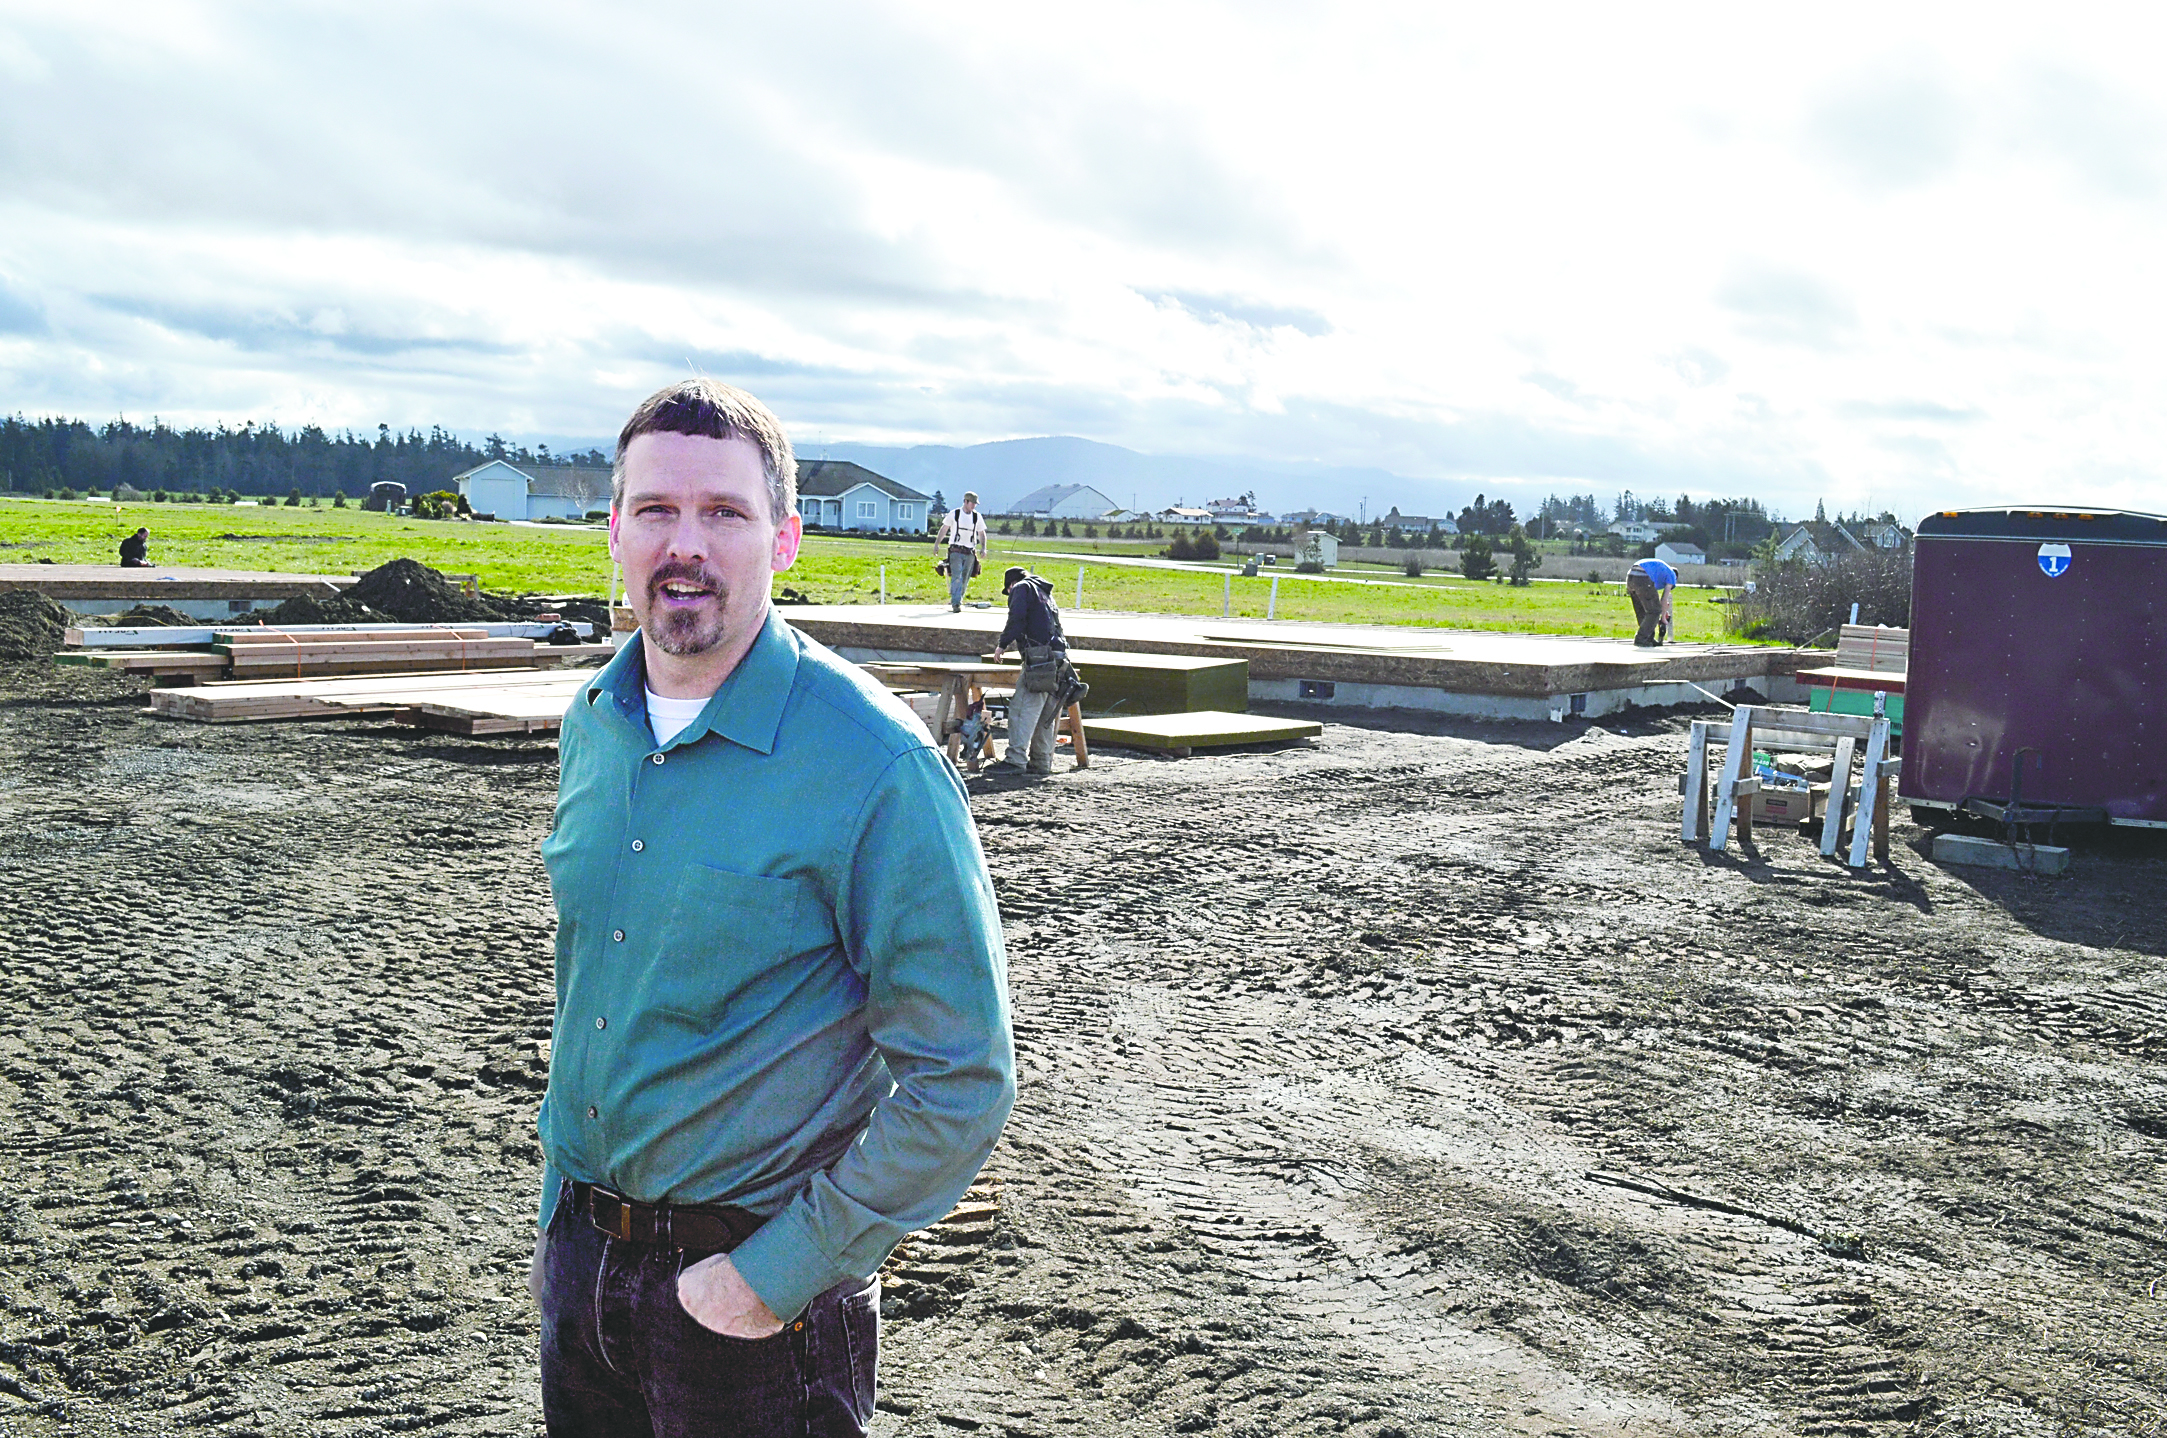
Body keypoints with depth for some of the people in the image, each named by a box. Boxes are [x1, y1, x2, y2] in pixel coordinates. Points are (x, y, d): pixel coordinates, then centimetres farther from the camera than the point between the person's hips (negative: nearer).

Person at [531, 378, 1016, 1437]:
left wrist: (780, 1276, -17)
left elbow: (961, 1084, -18)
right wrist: (563, 1219, 14)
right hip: (581, 1256, 6)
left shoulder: (876, 764, -20)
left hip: (760, 1281, -5)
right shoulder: (592, 726, 1)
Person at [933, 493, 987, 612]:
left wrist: (983, 547, 1)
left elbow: (981, 533, 15)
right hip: (956, 551, -3)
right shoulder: (954, 514, 1)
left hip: (970, 552, 3)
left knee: (965, 579, 4)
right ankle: (955, 603, -19)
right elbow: (944, 528, 8)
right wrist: (937, 543, 2)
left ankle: (958, 600, 19)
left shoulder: (977, 516, 8)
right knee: (957, 577, -15)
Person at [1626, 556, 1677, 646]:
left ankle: (1649, 639, 25)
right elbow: (1664, 598, 12)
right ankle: (1640, 639, 0)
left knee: (1641, 611, 20)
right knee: (1655, 611, 4)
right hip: (1643, 579, -8)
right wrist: (1663, 617, 21)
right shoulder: (1672, 575, 19)